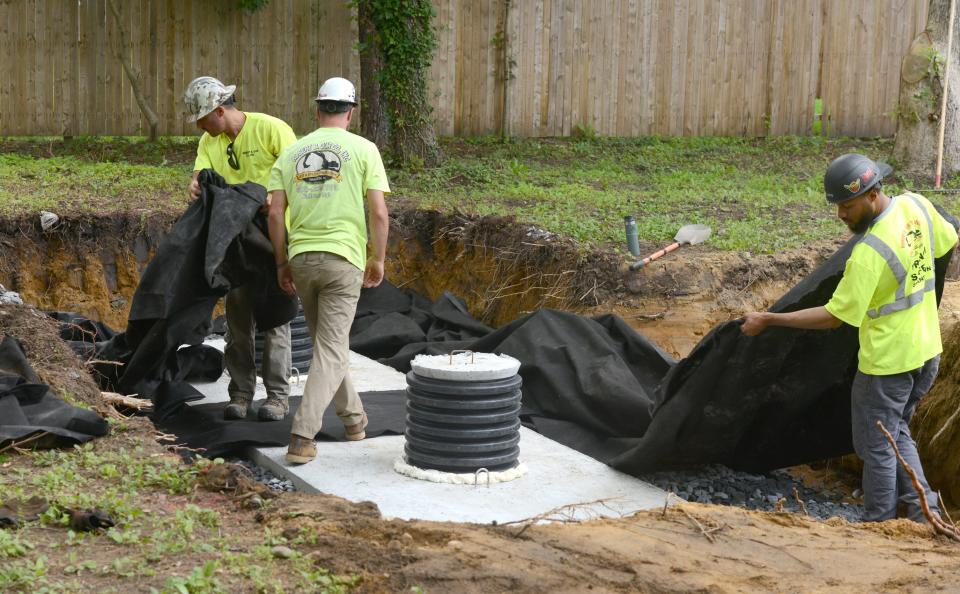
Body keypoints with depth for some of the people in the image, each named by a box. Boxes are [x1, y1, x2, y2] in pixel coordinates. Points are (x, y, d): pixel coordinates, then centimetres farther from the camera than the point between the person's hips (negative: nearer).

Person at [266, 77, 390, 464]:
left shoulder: (291, 153, 10)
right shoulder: (363, 150, -1)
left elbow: (275, 213, 4)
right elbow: (378, 212, -6)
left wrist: (282, 264, 12)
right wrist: (378, 260, 5)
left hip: (301, 258, 4)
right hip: (343, 259, -4)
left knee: (328, 342, 21)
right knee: (330, 351, -3)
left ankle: (353, 418, 33)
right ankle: (302, 438, -14)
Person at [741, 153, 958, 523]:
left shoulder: (869, 254, -30)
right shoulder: (916, 205, -8)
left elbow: (834, 317, -23)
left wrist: (768, 320, -19)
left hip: (888, 364, -8)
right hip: (927, 352, 8)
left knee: (877, 449, 9)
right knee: (897, 433, 24)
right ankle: (923, 514, 22)